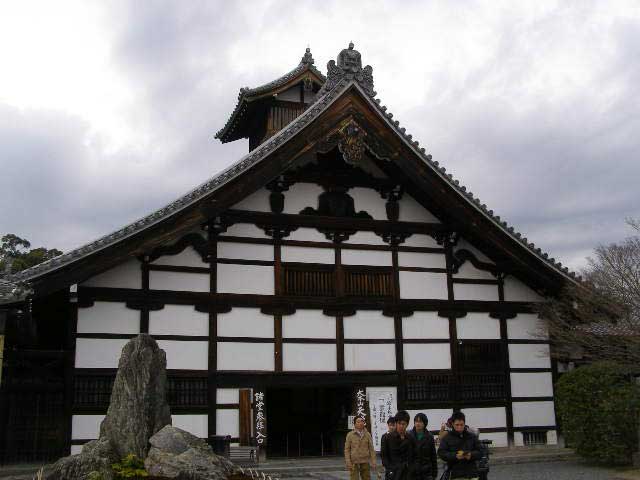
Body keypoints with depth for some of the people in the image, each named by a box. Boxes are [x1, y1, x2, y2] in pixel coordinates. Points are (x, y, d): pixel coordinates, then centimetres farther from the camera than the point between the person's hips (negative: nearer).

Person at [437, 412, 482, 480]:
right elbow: (441, 452, -4)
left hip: (471, 474, 2)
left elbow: (480, 451, 9)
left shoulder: (472, 437, 8)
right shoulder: (447, 438, 2)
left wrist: (471, 455, -13)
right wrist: (455, 456, -19)